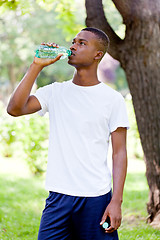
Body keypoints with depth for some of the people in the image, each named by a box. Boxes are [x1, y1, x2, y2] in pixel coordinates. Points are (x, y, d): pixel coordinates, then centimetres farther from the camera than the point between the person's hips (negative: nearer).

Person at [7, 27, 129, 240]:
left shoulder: (113, 99, 1)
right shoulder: (55, 92, 8)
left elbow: (119, 152, -1)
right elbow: (15, 109, -6)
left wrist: (116, 201, -9)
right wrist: (37, 66, -6)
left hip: (97, 198, -2)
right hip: (58, 197, 2)